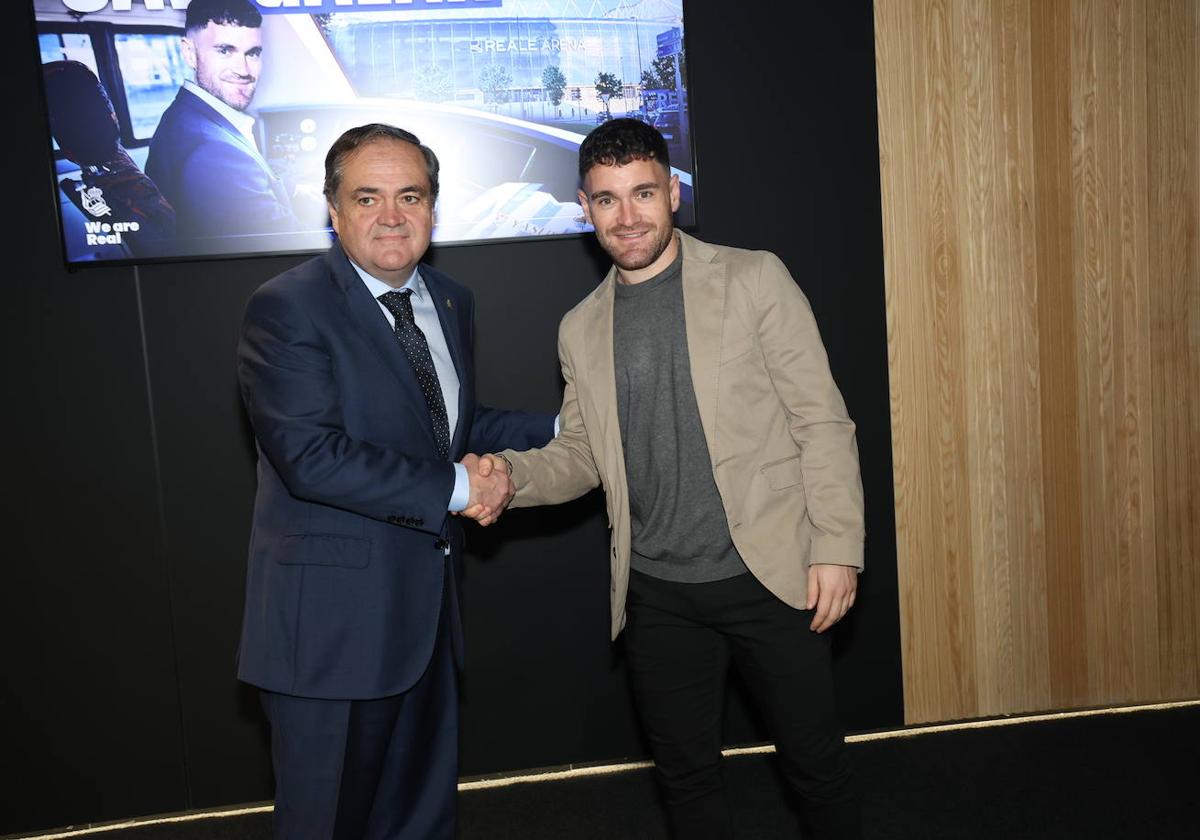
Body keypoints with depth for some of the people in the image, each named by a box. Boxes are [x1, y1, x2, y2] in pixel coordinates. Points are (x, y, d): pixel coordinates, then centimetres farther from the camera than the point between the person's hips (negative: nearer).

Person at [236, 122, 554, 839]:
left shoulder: (451, 302, 10)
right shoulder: (287, 309, -14)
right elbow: (310, 456, -25)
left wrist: (559, 430, 9)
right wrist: (455, 488, -21)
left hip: (430, 611, 7)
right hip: (333, 619, -7)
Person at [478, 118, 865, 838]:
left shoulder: (754, 279, -3)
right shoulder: (581, 330, 8)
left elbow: (822, 420, -5)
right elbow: (580, 454, 13)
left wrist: (837, 548, -11)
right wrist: (509, 474, -7)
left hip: (770, 574, -3)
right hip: (659, 596, 3)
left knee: (817, 766, 9)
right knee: (687, 777, 14)